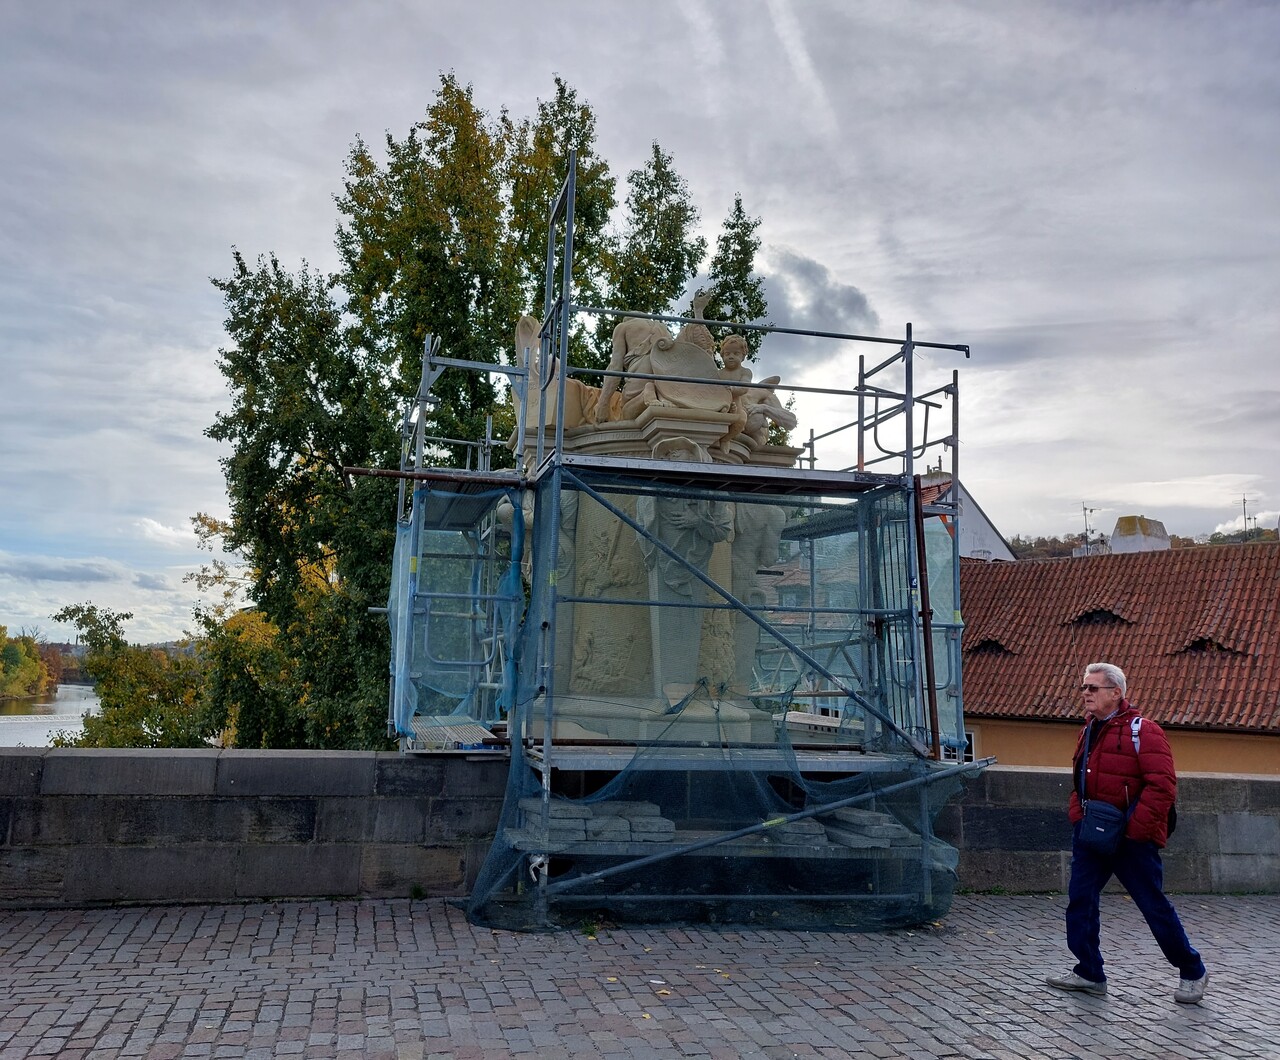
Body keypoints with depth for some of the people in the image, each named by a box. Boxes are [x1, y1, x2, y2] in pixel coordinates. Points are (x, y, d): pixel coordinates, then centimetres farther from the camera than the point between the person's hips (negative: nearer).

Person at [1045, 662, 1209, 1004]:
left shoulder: (1142, 731, -13)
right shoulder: (1089, 731, 13)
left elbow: (1162, 785, -19)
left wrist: (1133, 829, -21)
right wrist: (1077, 815, 8)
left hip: (1132, 838, -7)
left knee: (1154, 906, 3)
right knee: (1080, 899, 5)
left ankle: (1192, 973, 23)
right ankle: (1089, 972, 15)